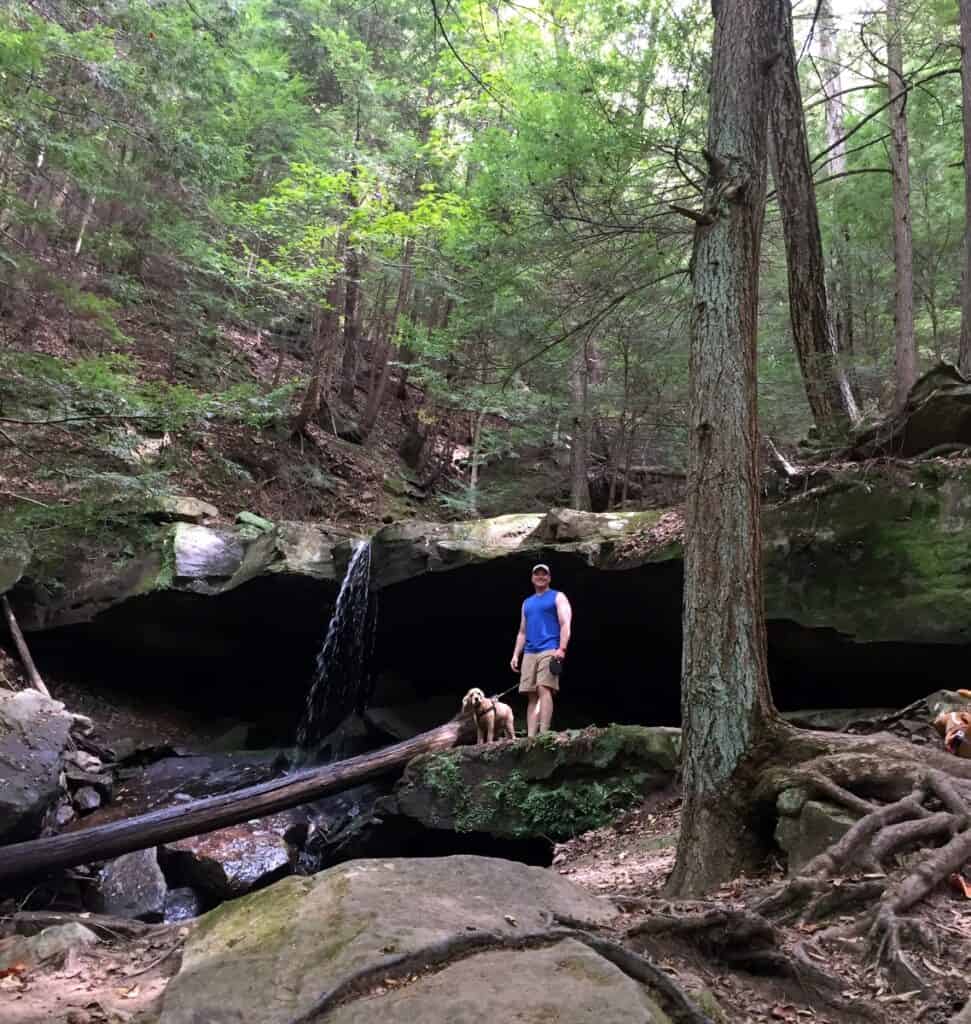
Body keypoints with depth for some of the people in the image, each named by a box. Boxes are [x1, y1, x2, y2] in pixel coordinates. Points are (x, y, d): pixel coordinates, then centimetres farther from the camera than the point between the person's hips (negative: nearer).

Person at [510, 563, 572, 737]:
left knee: (544, 690, -19)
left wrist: (561, 649, -19)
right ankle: (530, 736, -4)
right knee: (532, 696, 0)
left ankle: (543, 733, -23)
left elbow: (565, 624, -5)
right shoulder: (527, 603, 24)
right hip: (529, 653, 6)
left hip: (549, 651, -6)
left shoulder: (558, 597, 7)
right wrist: (515, 655, 12)